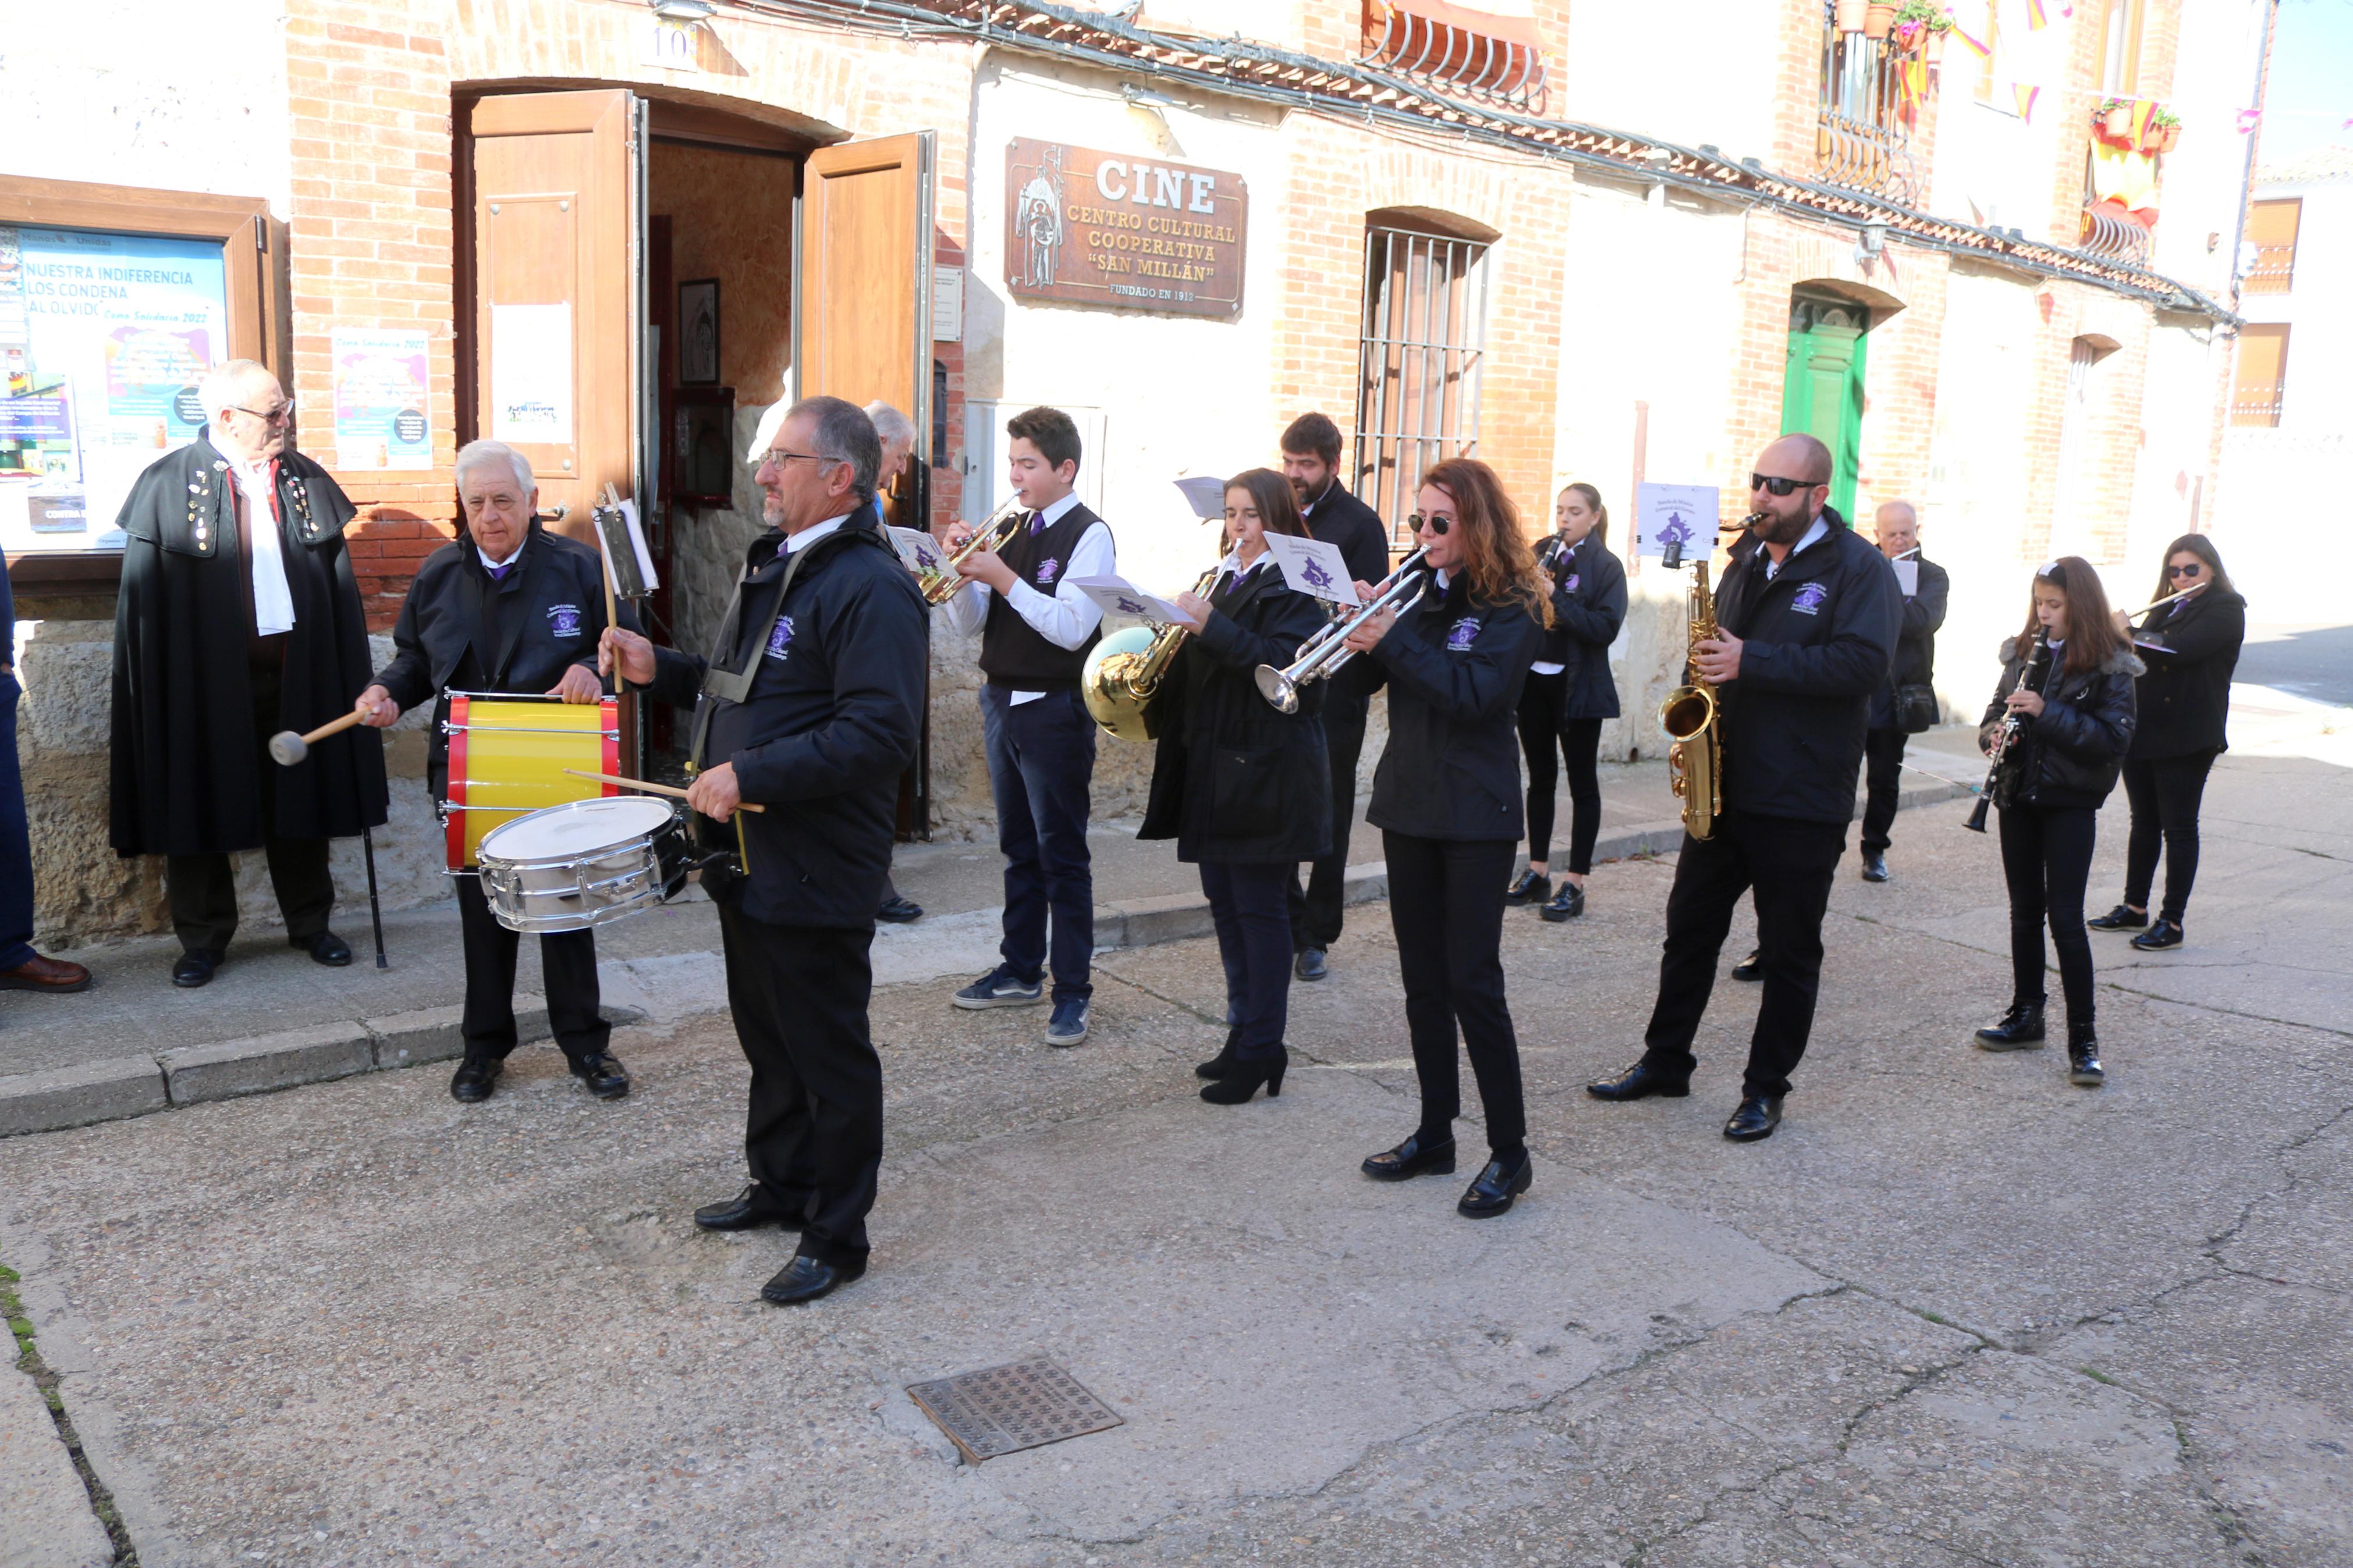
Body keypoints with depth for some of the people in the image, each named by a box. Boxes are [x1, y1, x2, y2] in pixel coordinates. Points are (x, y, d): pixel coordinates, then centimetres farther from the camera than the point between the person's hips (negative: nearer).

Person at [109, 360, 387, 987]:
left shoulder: (305, 481, 6)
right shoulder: (168, 487, -4)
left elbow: (340, 585, 9)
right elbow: (145, 602, -4)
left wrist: (354, 677, 4)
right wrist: (156, 696, -8)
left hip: (296, 675, 3)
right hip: (205, 680, -3)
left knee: (300, 799, 11)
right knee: (200, 805, 7)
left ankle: (310, 923, 26)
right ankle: (202, 938, 21)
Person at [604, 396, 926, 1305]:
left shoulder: (870, 587, -19)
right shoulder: (771, 565, 14)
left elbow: (881, 732, -28)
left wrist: (750, 775, -27)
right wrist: (661, 669, 8)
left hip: (815, 877, -10)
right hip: (748, 858, 10)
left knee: (829, 1057, 3)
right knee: (768, 1040, 22)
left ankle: (836, 1238, 17)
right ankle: (780, 1186, 40)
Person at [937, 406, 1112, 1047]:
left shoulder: (1089, 536, -10)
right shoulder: (1010, 532, 11)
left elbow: (1071, 627, -21)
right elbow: (969, 621, 9)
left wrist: (1003, 578, -22)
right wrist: (963, 570, -8)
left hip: (1054, 712, -7)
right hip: (1001, 702, 7)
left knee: (1062, 855, -2)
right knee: (1019, 847, 16)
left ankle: (1072, 993, 4)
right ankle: (1020, 971, 27)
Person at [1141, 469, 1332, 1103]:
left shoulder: (1294, 586, -8)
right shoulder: (1222, 581, 16)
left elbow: (1285, 666, -23)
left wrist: (1211, 627, -27)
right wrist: (1180, 636, 0)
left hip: (1265, 772, -8)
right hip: (1213, 766, 8)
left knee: (1260, 908, -3)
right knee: (1225, 902, 13)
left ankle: (1263, 1049, 5)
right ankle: (1244, 1033, 24)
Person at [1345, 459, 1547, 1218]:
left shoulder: (1510, 607, -7)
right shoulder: (1417, 593, 10)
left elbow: (1473, 692, -22)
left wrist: (1391, 639, -25)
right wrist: (1359, 634, -15)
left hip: (1475, 815, -6)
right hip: (1410, 806, 6)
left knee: (1472, 983, -7)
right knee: (1422, 979, 12)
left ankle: (1509, 1152, 4)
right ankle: (1435, 1134, 23)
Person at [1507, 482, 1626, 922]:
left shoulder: (1605, 566, -6)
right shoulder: (1539, 554, 8)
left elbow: (1606, 628, -17)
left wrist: (1556, 597, -23)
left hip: (1578, 686, -5)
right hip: (1533, 680, 5)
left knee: (1582, 782, 2)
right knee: (1540, 777, 12)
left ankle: (1574, 885, 6)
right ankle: (1537, 873, 22)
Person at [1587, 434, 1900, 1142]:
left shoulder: (1860, 568, -8)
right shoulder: (1746, 566, 14)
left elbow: (1865, 661, -22)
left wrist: (1752, 662, -25)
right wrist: (1709, 674, 3)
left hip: (1802, 801, -6)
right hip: (1723, 785, 7)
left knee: (1790, 951, 5)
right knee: (1690, 926, 13)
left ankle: (1766, 1090, 17)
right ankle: (1664, 1061, 27)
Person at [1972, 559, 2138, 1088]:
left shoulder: (2109, 666, -8)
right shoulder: (2023, 653, 8)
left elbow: (2113, 738, -16)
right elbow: (1995, 712, 14)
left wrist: (2047, 713, -25)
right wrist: (1995, 733, -9)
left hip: (2071, 803, -5)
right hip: (2019, 797, 5)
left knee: (2065, 916, -7)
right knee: (2026, 911, 13)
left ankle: (2083, 1039, 0)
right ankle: (2026, 1015, 25)